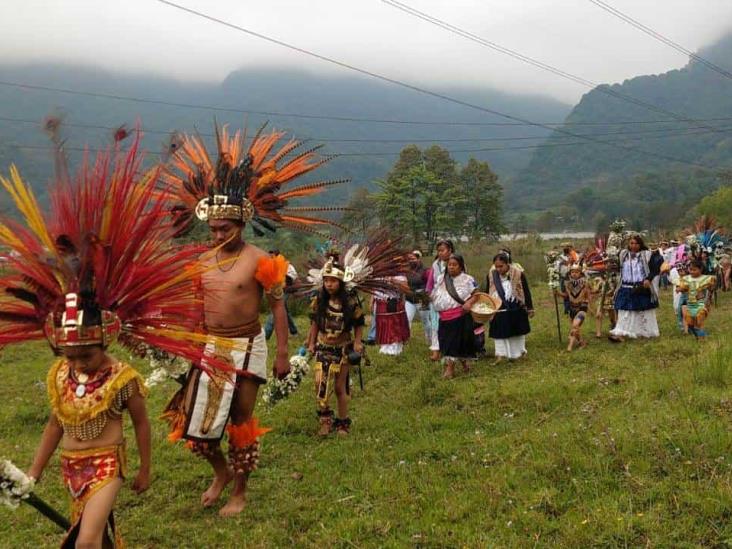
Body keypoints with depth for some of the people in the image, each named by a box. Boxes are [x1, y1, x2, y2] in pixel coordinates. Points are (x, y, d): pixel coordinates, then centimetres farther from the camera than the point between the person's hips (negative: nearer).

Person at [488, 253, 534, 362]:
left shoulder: (518, 274, -9)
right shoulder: (491, 276, -2)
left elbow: (526, 292, -2)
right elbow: (488, 293, 9)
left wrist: (530, 308, 0)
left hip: (516, 310, -1)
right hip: (499, 311, 1)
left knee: (517, 333, 12)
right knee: (499, 334, 1)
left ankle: (518, 353, 29)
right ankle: (500, 355, 6)